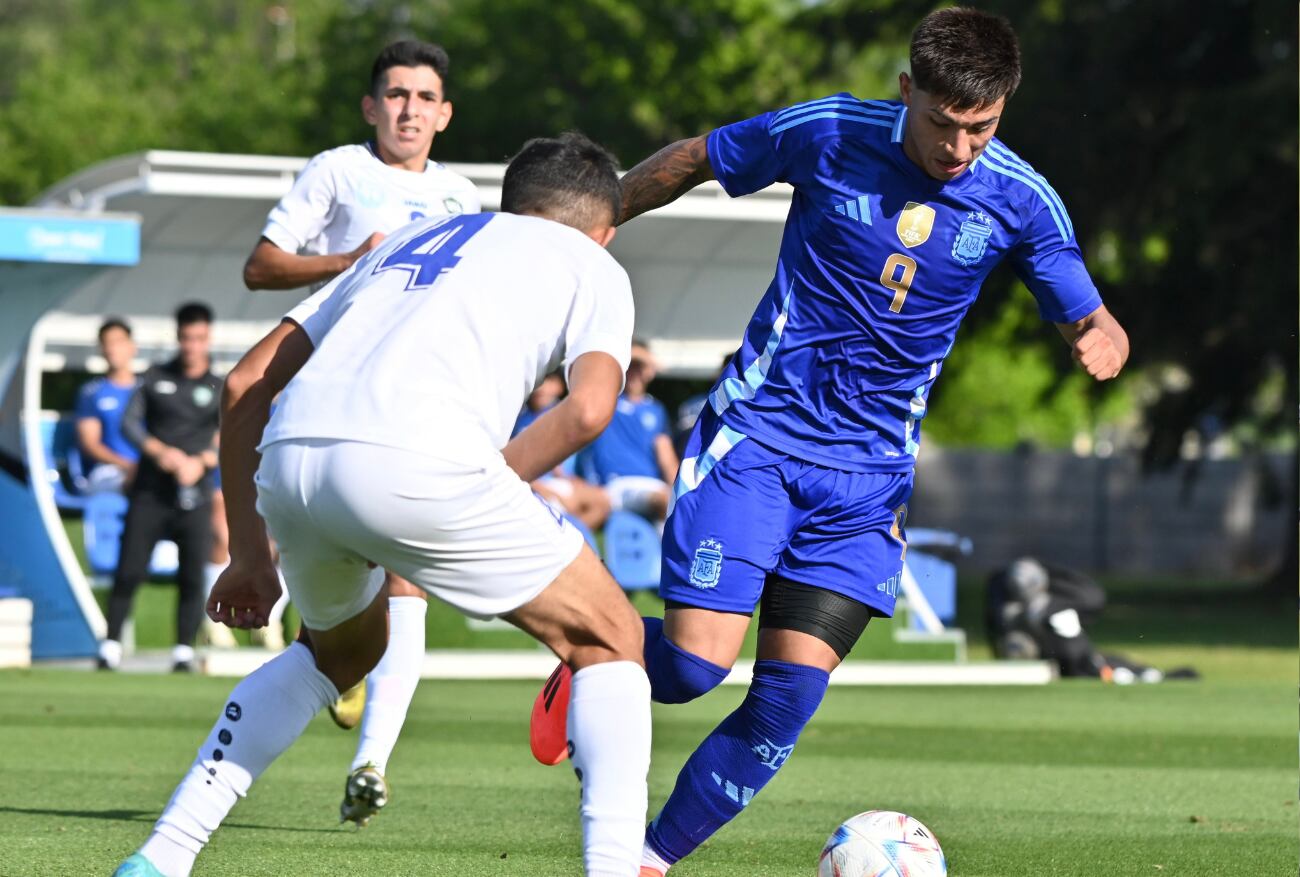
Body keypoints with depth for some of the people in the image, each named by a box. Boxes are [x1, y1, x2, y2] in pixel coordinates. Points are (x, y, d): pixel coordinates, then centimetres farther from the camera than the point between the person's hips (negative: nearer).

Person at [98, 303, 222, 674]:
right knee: (129, 570, -4)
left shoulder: (219, 389, 7)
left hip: (193, 495, 0)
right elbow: (129, 422, 3)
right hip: (149, 491, 0)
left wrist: (203, 461, -17)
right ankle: (111, 646, 2)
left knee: (192, 576, -5)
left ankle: (184, 651, 3)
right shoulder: (156, 378, 10)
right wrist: (158, 451, -14)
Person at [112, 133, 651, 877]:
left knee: (341, 648, 34)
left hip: (289, 459, 5)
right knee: (610, 641, 14)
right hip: (416, 463, -5)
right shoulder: (593, 268, 23)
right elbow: (589, 408, 0)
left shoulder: (408, 241, 37)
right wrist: (487, 493, 10)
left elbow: (245, 384, 31)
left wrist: (250, 553, 33)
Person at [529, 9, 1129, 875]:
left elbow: (1092, 321, 4)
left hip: (869, 474, 2)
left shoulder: (1019, 201, -4)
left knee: (791, 695, -7)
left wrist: (1100, 339, -21)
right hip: (756, 436, -2)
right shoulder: (828, 134, -10)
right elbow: (692, 160, 7)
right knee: (696, 665, -15)